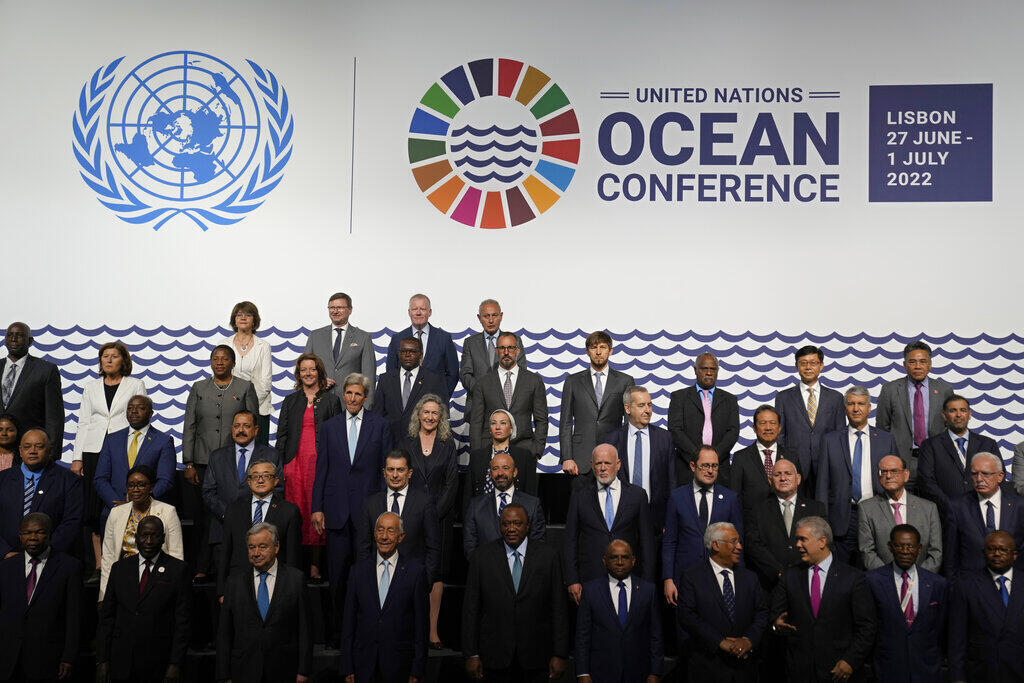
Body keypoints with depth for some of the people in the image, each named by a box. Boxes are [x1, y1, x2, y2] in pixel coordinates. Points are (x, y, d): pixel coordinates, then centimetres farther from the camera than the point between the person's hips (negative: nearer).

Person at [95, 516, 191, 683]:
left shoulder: (179, 570, -2)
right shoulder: (119, 568, 9)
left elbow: (183, 621, -4)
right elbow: (107, 616, 8)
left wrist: (176, 664, -10)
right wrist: (102, 660, 2)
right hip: (121, 663, 3)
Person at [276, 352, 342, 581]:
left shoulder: (331, 400, 9)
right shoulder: (290, 401, 15)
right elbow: (281, 434, 13)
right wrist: (279, 466, 2)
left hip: (320, 463, -2)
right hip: (295, 462, 2)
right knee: (295, 512, -2)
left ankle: (315, 566, 0)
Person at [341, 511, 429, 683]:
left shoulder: (415, 570, -3)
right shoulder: (359, 569, 4)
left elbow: (421, 623, -3)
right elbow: (349, 621, 5)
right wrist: (347, 669, 1)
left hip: (399, 666, -2)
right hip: (363, 662, 2)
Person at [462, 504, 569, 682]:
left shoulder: (548, 556, -1)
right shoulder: (482, 557, 0)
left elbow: (558, 608, 0)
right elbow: (471, 609, 1)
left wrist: (560, 654, -3)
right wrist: (471, 655, -2)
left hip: (536, 656, 0)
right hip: (495, 657, 0)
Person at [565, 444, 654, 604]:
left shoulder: (637, 495, 6)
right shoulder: (579, 495, 6)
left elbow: (647, 541, 6)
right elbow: (570, 540, 6)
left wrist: (647, 583, 0)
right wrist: (572, 581, -1)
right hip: (590, 578, 0)